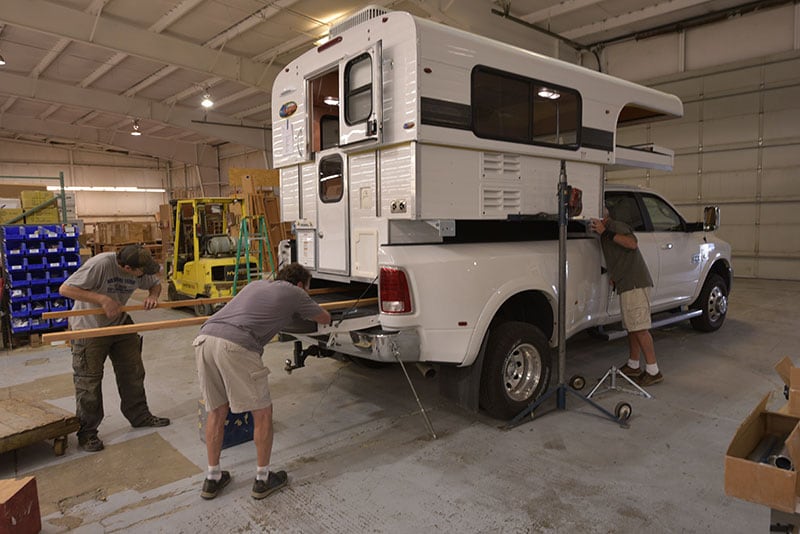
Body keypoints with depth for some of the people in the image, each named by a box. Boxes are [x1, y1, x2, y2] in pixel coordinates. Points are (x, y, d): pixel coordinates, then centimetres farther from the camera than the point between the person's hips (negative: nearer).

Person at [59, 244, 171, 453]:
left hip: (119, 324, 6)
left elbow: (155, 283, 8)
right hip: (89, 328, -6)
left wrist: (153, 295, -15)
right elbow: (65, 289, -29)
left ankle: (139, 416, 26)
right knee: (89, 381, 0)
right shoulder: (99, 264, -31)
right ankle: (87, 432, 13)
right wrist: (103, 299, -35)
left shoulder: (140, 269, -12)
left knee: (133, 372, 11)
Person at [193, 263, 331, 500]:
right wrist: (309, 307, 54)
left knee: (216, 412, 22)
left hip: (204, 338, 7)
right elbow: (325, 319, 31)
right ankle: (263, 479, 23)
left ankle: (212, 478, 32)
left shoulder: (256, 284, 32)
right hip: (235, 346, -7)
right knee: (262, 413, 10)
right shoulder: (294, 293, 15)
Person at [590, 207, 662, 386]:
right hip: (627, 285, 10)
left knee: (639, 328, -11)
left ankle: (653, 371, -8)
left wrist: (605, 232, -27)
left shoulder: (617, 226, -7)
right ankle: (633, 366, 24)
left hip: (635, 284, -10)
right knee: (632, 327, 15)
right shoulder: (607, 234, 22)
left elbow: (632, 243, -26)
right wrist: (613, 276, 14)